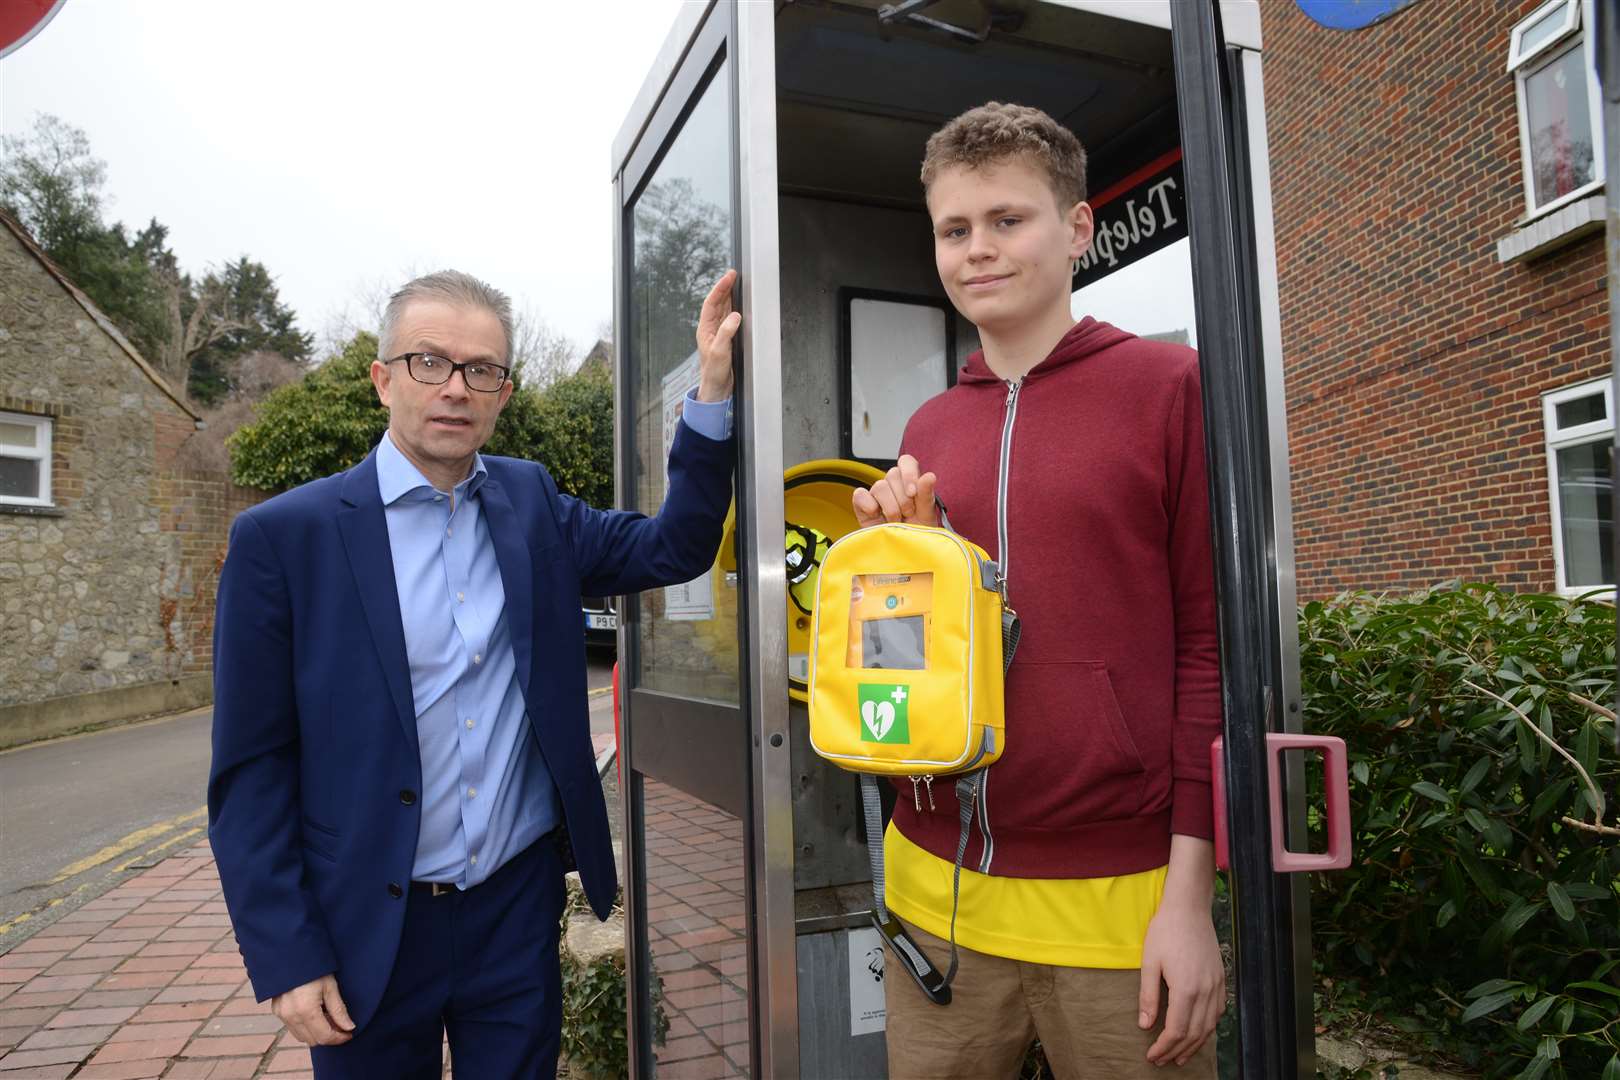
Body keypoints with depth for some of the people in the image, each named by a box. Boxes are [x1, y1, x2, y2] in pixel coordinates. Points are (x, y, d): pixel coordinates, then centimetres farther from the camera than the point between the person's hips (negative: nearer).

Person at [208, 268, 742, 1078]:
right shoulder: (283, 537, -10)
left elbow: (675, 548, -2)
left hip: (522, 904, 3)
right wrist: (285, 958, -9)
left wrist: (712, 391, -12)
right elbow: (250, 768, -7)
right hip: (369, 930, -2)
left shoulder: (531, 503, 1)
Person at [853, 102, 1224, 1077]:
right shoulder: (928, 432, 8)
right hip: (939, 889, 4)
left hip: (1121, 900, -4)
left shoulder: (1168, 386, -5)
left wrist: (1190, 892, -9)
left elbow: (1211, 640, -7)